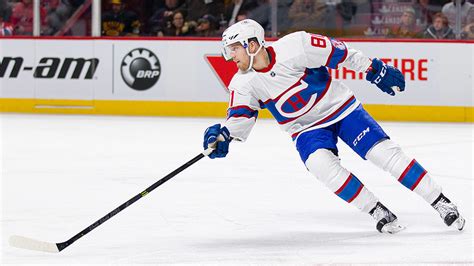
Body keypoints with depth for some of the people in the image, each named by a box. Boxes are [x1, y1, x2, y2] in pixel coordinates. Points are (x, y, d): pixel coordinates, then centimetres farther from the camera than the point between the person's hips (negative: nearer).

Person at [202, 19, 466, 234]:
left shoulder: (294, 46, -23)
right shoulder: (243, 84, -11)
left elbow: (338, 52, -14)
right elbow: (240, 117, -8)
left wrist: (374, 69, -9)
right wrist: (223, 134, -29)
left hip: (340, 107, -3)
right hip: (306, 129, 3)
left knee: (384, 152, -12)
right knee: (321, 163, -26)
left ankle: (441, 203, -1)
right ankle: (379, 213, -14)